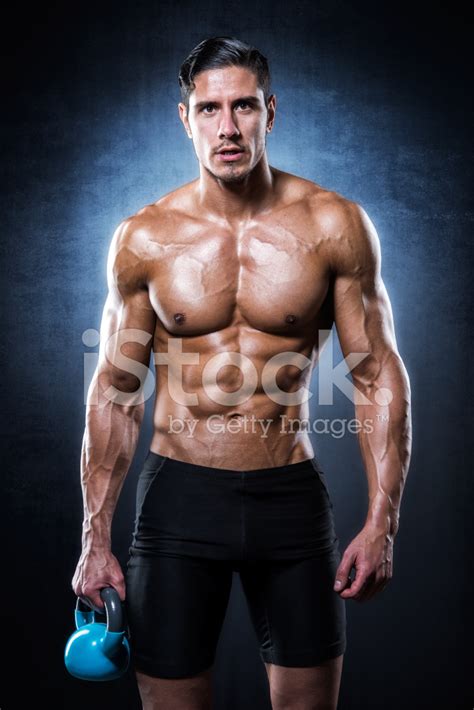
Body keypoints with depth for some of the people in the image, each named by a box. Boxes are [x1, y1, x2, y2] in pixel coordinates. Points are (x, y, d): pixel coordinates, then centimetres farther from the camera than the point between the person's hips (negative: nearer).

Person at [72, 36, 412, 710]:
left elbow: (379, 375, -2)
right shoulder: (143, 239, -3)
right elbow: (115, 393, 3)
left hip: (293, 499, 0)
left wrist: (382, 522, -7)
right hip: (178, 500, 0)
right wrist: (96, 538, 3)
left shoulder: (335, 225, -5)